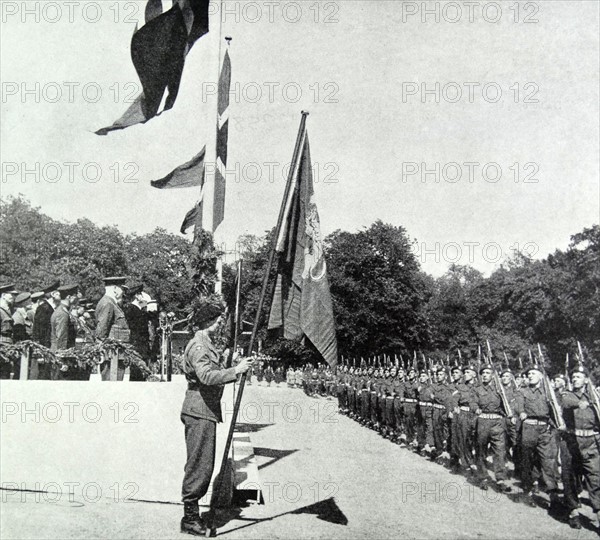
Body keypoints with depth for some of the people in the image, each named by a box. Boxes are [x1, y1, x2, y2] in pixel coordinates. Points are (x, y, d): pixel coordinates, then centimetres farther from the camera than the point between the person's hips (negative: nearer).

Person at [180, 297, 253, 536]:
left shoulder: (208, 344, 18)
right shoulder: (198, 346, -15)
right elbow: (206, 376, -28)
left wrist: (234, 371, 13)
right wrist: (235, 370, -28)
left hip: (205, 411, 10)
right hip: (199, 411, -10)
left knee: (202, 464, 13)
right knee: (200, 464, -5)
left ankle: (192, 512, 22)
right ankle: (189, 518, 3)